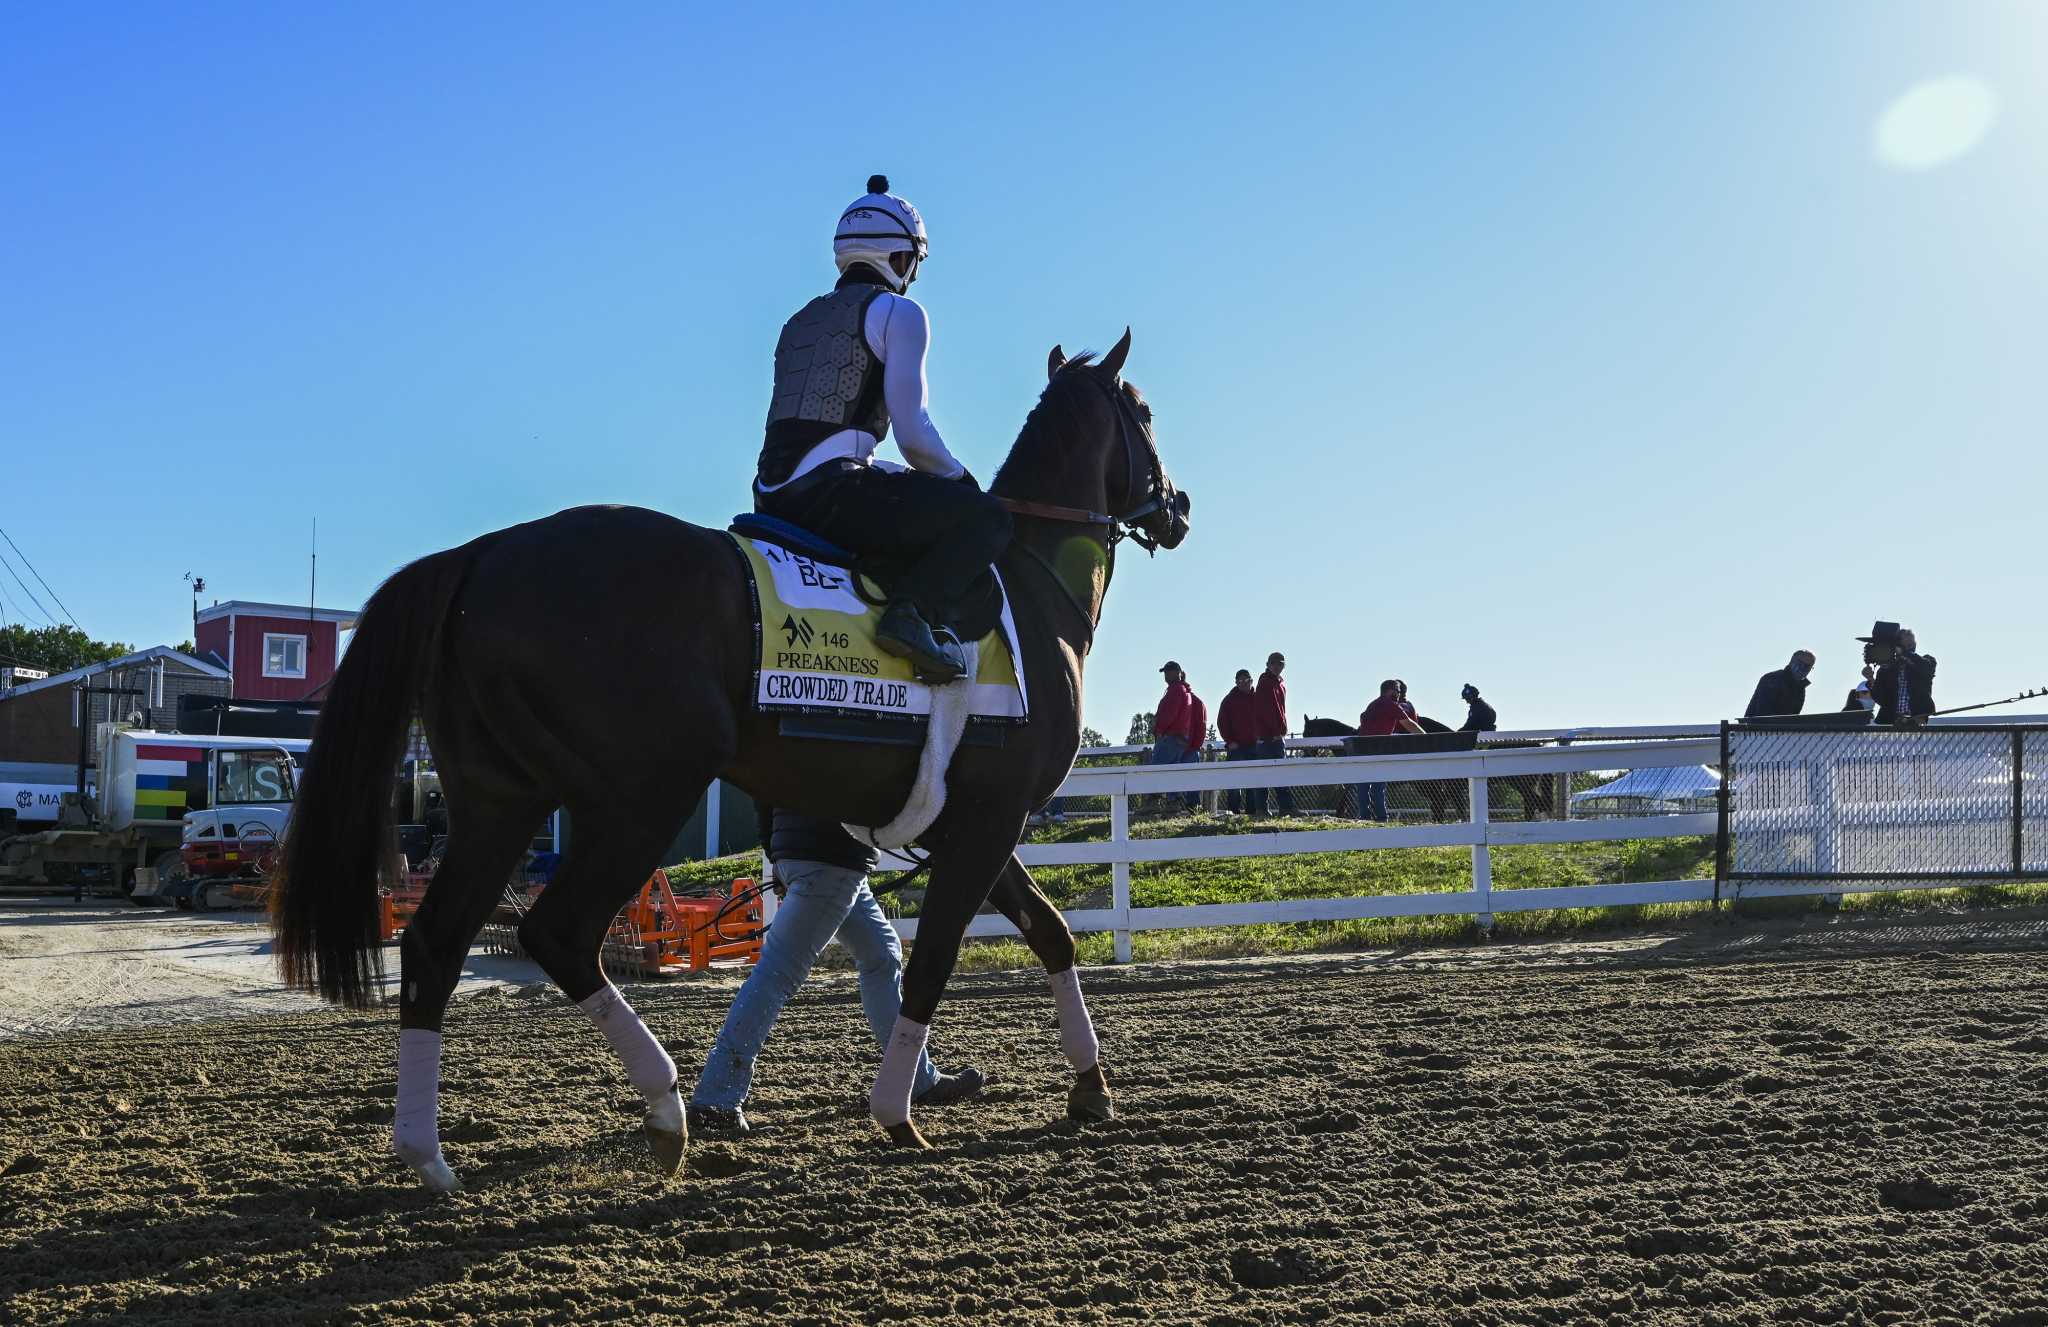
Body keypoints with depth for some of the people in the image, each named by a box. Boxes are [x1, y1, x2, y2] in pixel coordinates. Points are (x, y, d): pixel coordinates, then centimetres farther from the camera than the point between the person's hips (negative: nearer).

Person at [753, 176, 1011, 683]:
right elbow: (915, 435, -8)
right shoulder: (898, 312, 2)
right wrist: (963, 482, 12)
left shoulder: (799, 321, 25)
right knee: (984, 518, -3)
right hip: (833, 489, -8)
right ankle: (914, 611, -24)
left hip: (774, 498, 8)